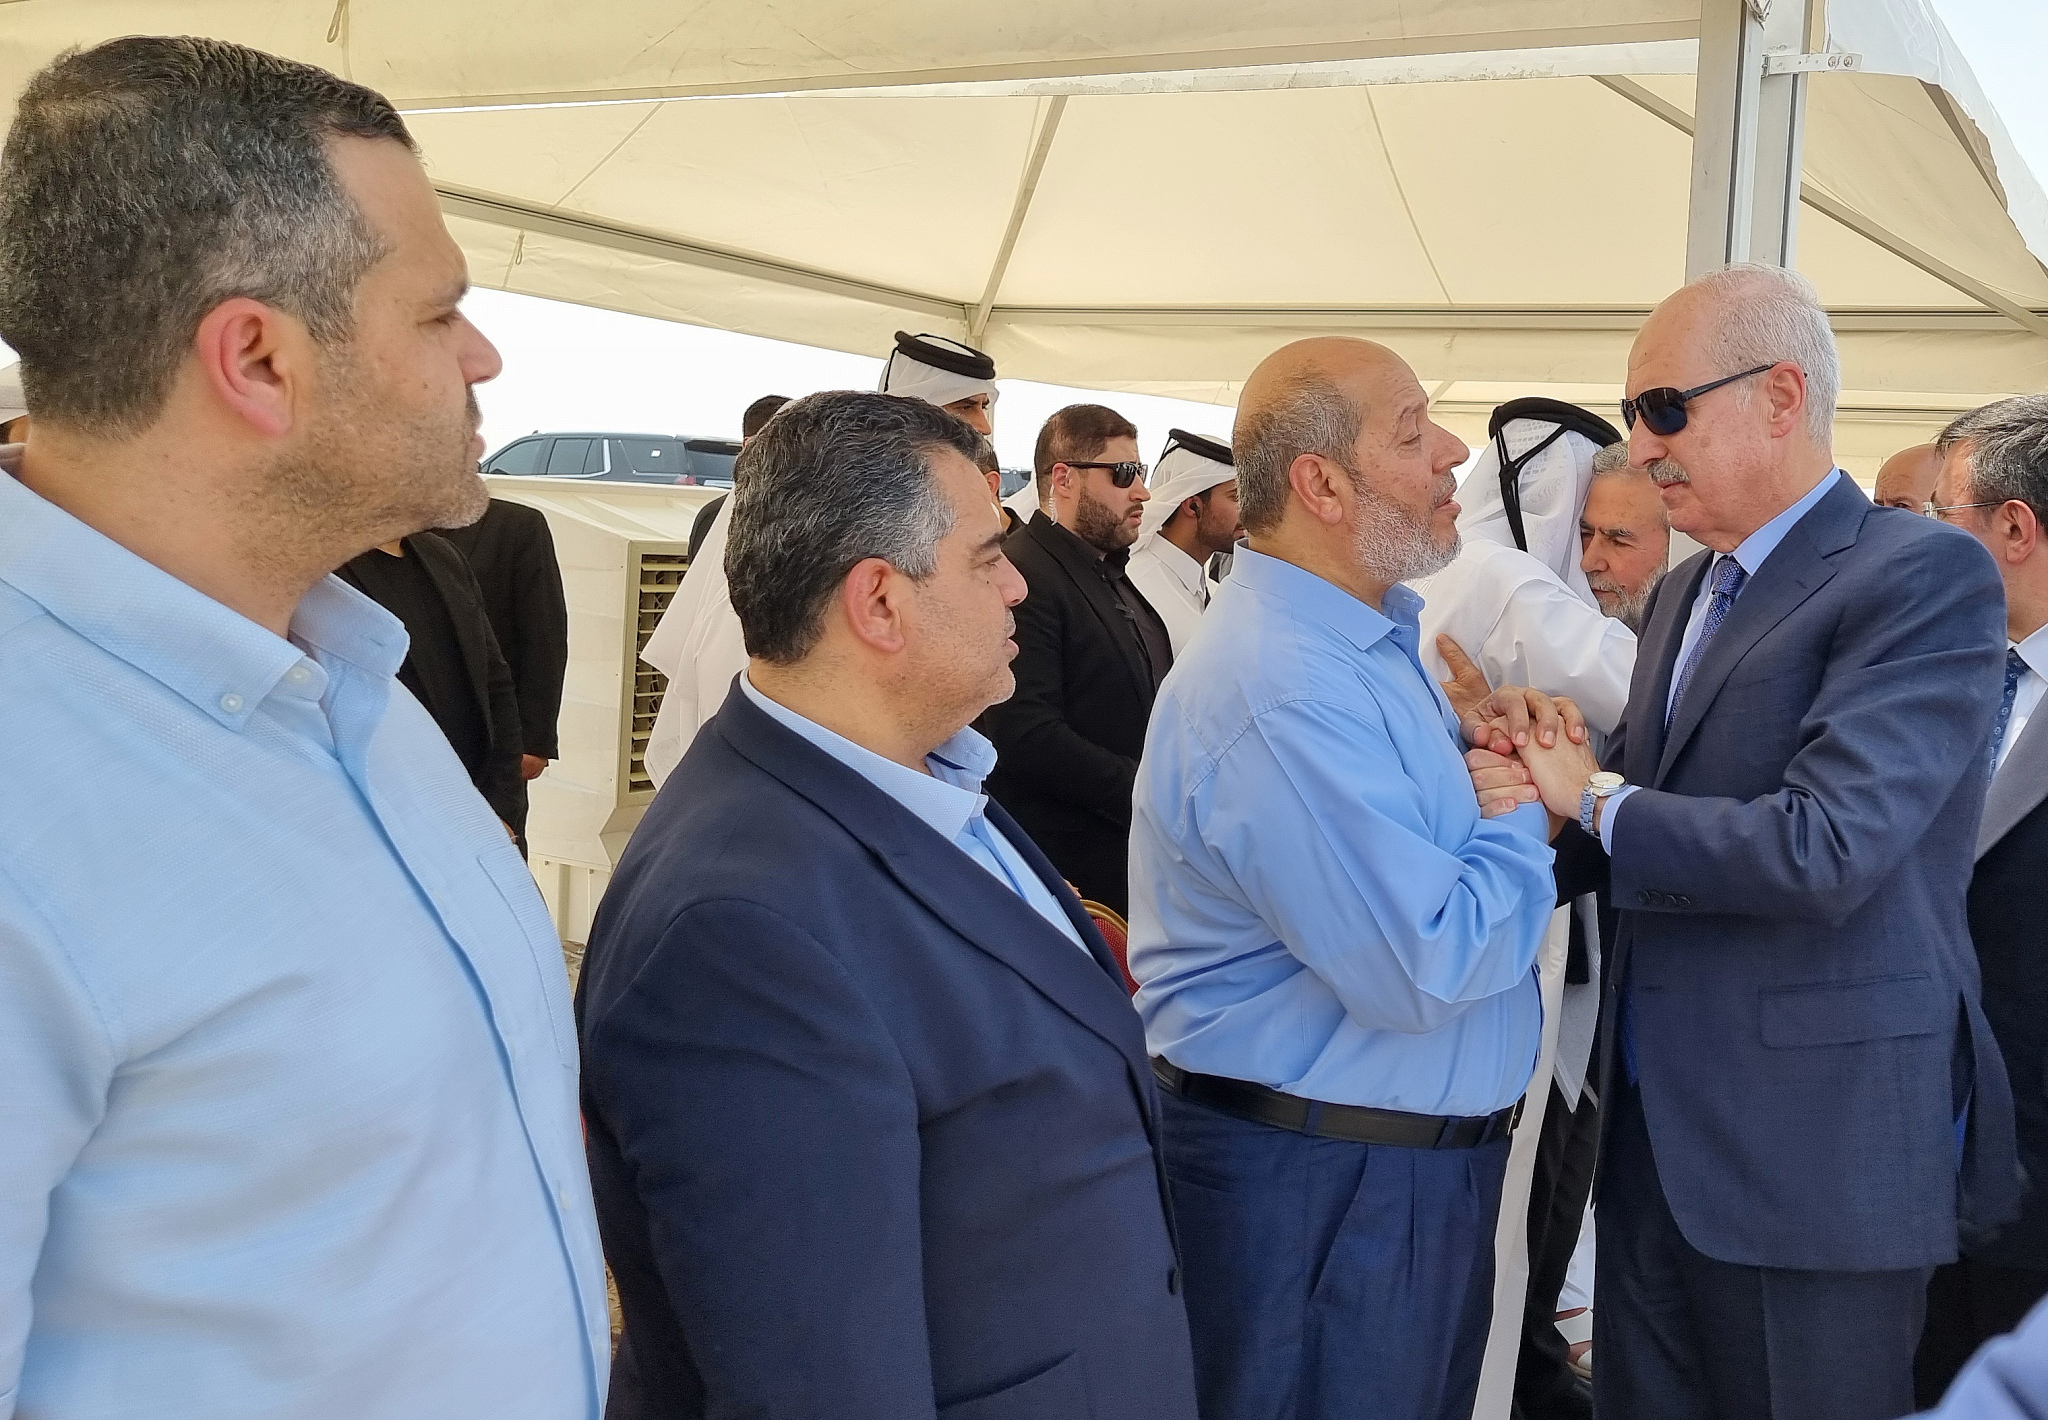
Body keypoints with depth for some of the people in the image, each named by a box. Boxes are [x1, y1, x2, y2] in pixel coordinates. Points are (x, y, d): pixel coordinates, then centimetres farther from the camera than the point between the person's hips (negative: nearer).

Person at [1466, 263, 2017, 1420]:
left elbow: (1820, 848, -26)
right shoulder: (1684, 594, 13)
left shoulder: (1924, 576, -14)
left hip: (1813, 1147, -8)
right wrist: (1537, 772, -7)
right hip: (1658, 1127, 8)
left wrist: (1592, 802, -13)